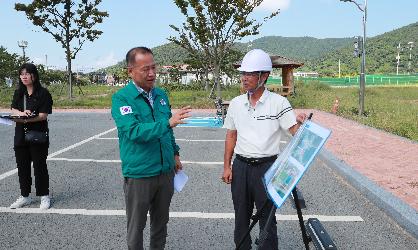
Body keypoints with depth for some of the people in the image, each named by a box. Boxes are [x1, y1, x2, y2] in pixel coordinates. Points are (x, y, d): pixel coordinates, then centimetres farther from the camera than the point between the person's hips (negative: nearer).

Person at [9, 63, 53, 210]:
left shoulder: (43, 93, -7)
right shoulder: (18, 93, 11)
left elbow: (43, 115, -13)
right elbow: (13, 110, 4)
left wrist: (27, 119, -27)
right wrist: (21, 113, -18)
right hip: (21, 135, 6)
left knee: (39, 166, 0)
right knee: (22, 166, 11)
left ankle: (44, 196, 12)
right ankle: (25, 196, 24)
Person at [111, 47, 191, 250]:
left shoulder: (160, 94, 5)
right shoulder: (121, 98, -13)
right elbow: (134, 131, -26)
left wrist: (175, 153, 15)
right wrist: (168, 122, -34)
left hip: (166, 171, 5)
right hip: (139, 174, -5)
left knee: (161, 223, 21)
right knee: (136, 227, 11)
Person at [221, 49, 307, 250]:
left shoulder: (278, 102, -8)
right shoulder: (235, 104, 3)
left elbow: (295, 131, -12)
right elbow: (231, 136, 10)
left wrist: (301, 124, -35)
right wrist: (227, 166, 6)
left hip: (267, 166, -3)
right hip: (240, 166, 4)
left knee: (267, 217, 8)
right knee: (241, 216, 16)